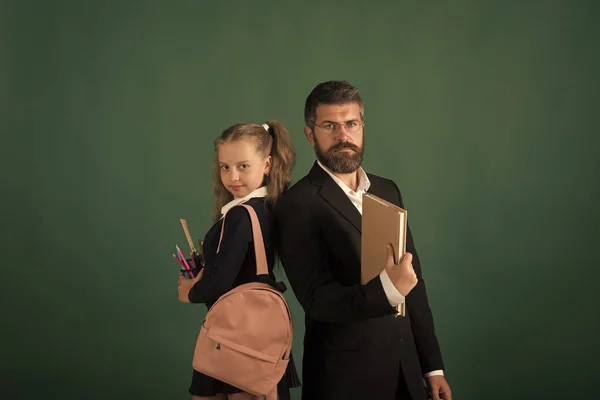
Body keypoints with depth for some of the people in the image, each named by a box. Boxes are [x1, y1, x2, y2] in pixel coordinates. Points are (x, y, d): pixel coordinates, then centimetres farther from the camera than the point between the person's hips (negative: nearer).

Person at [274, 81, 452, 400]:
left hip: (405, 368, 6)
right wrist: (387, 290, -35)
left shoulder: (388, 190, 8)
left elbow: (414, 283, 11)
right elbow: (318, 300, -19)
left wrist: (433, 365, 9)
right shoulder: (298, 204, -13)